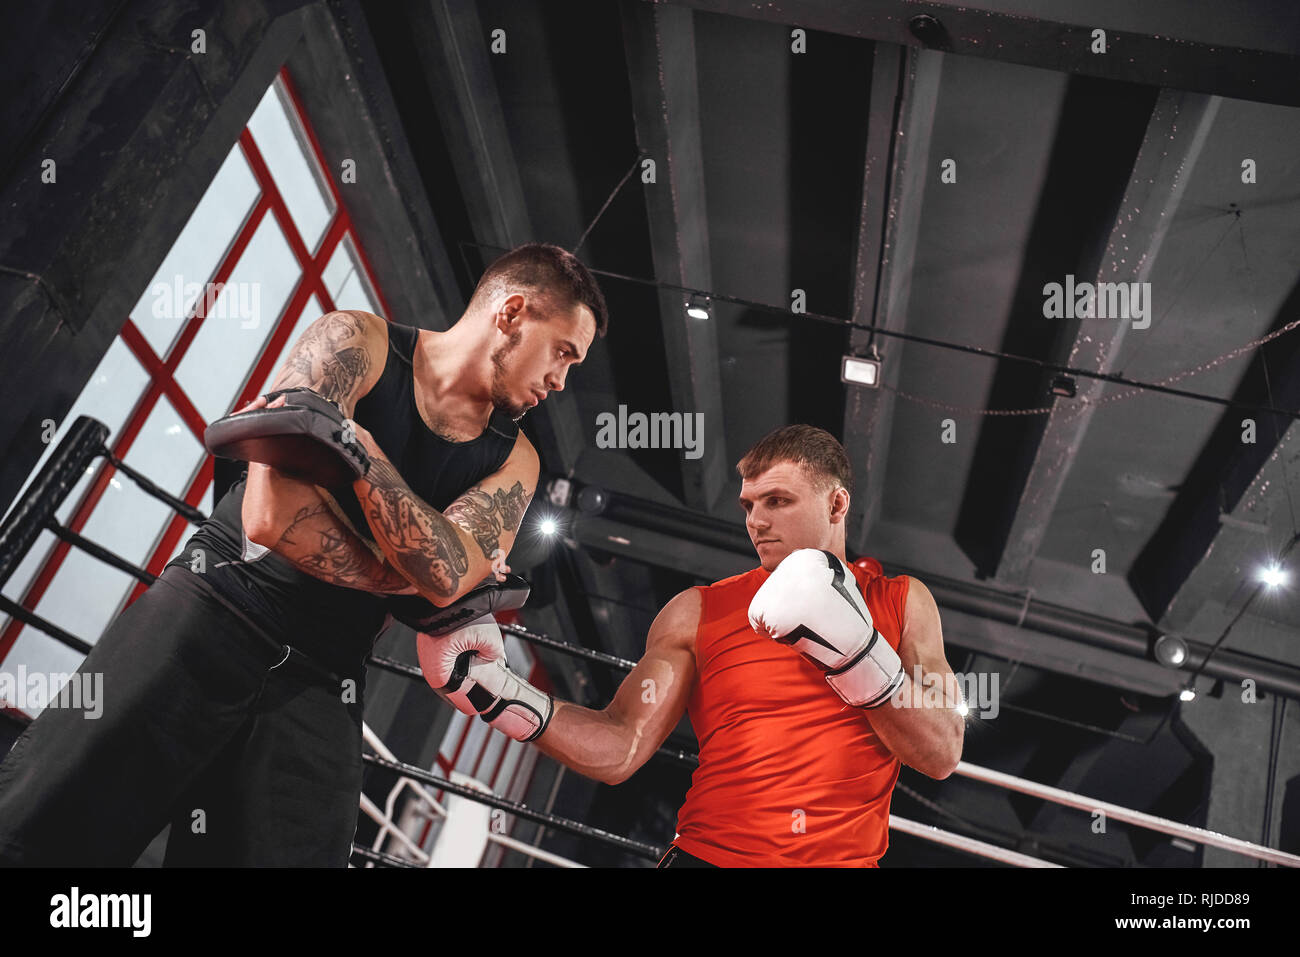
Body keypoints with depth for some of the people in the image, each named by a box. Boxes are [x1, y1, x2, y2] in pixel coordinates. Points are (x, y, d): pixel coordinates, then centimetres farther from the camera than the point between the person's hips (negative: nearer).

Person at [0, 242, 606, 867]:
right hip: (207, 615, -3)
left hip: (319, 685, 3)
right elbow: (271, 517, -14)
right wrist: (403, 584, -6)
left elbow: (447, 578, -11)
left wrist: (354, 440, -17)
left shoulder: (512, 460, 9)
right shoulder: (357, 343, -1)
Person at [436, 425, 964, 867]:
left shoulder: (903, 603, 6)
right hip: (707, 854, -1)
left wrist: (855, 652, -16)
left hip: (847, 857, 2)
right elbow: (619, 749, -3)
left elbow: (941, 755, -2)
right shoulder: (698, 613, 3)